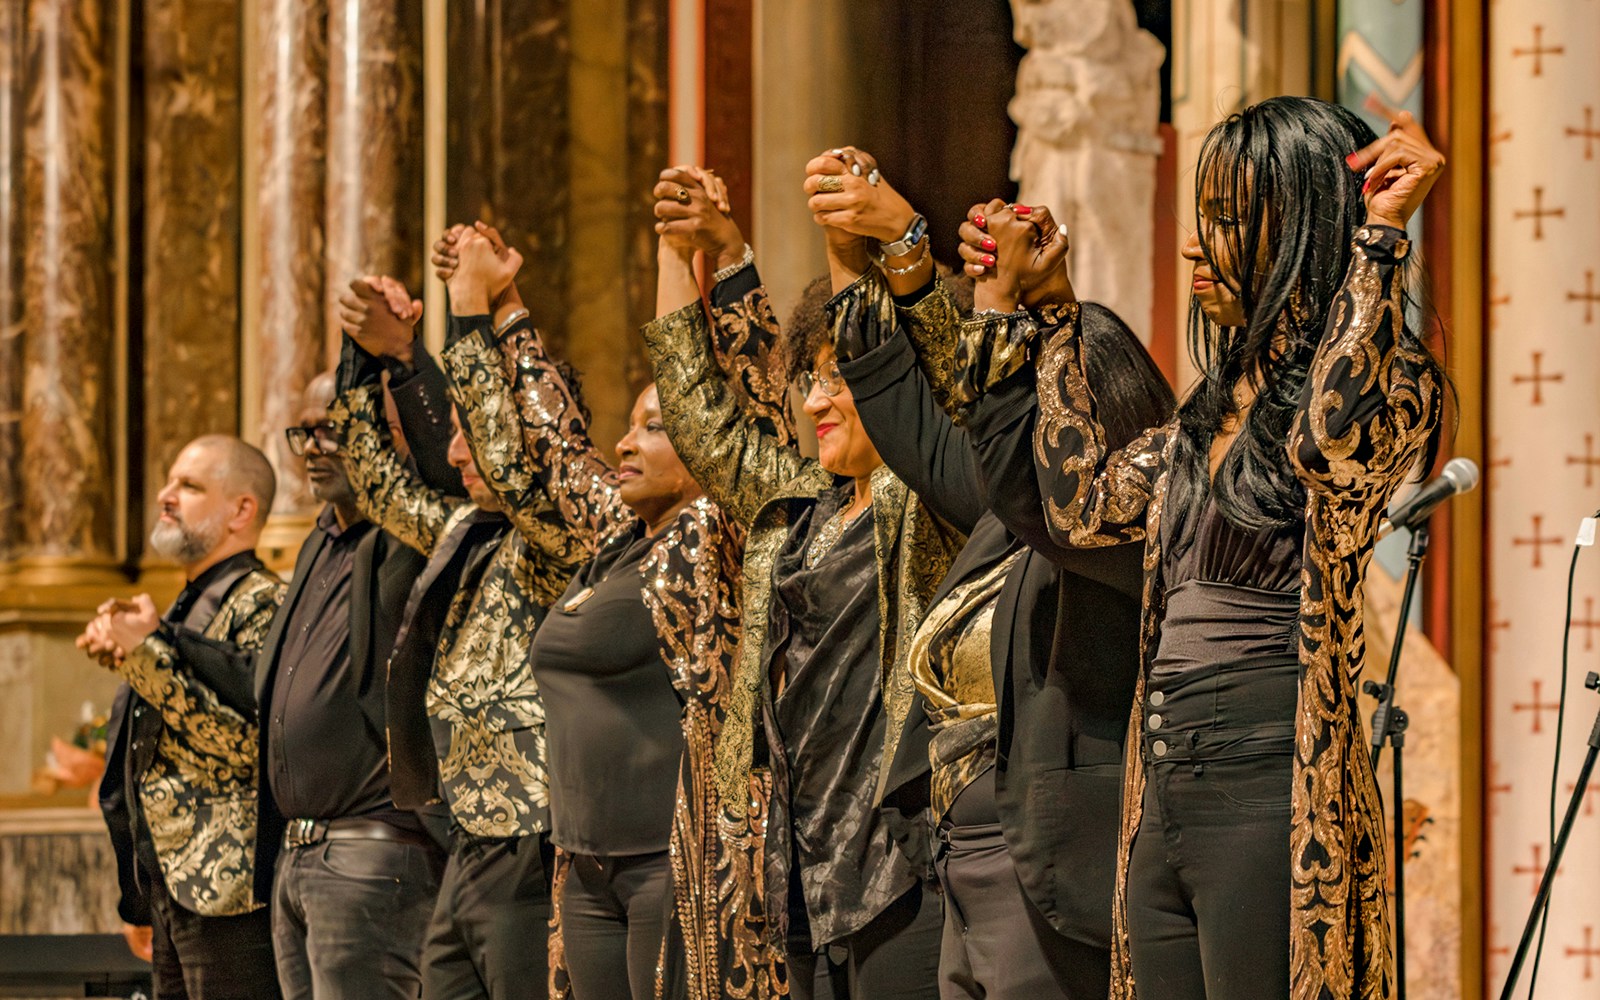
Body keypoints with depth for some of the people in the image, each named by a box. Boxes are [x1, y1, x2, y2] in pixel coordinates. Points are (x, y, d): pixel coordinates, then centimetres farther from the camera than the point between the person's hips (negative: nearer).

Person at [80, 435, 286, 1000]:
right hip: (171, 887, 10)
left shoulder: (262, 604, -8)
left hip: (228, 889, -10)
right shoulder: (186, 609, 22)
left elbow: (251, 740, -21)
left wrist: (143, 657, -22)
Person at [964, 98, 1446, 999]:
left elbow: (1339, 439, -29)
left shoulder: (1388, 384, -6)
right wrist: (1028, 312, 24)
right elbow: (1087, 502, 22)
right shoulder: (1220, 405, 18)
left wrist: (1380, 233, -23)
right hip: (1168, 801, 8)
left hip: (1271, 797, -8)